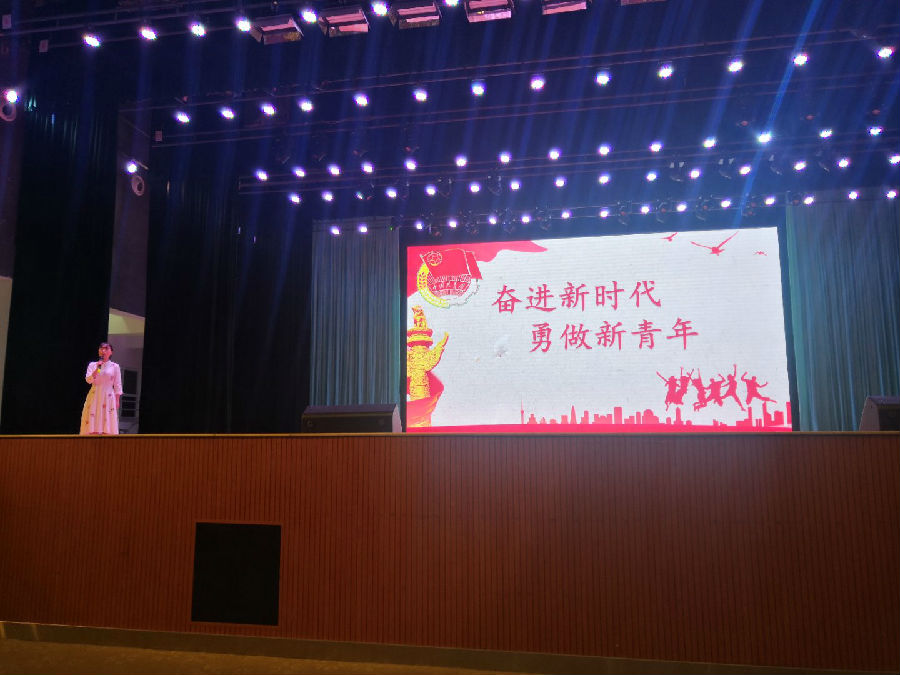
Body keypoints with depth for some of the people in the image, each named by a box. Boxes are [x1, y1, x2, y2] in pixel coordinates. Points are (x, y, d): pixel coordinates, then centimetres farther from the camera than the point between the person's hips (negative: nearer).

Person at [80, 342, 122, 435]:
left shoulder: (115, 366, 4)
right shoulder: (92, 365, 8)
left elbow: (117, 386, 4)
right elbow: (88, 380, -4)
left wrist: (117, 401, -2)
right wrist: (97, 368, -14)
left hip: (108, 398, -1)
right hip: (94, 397, 1)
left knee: (107, 425, -5)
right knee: (93, 423, -4)